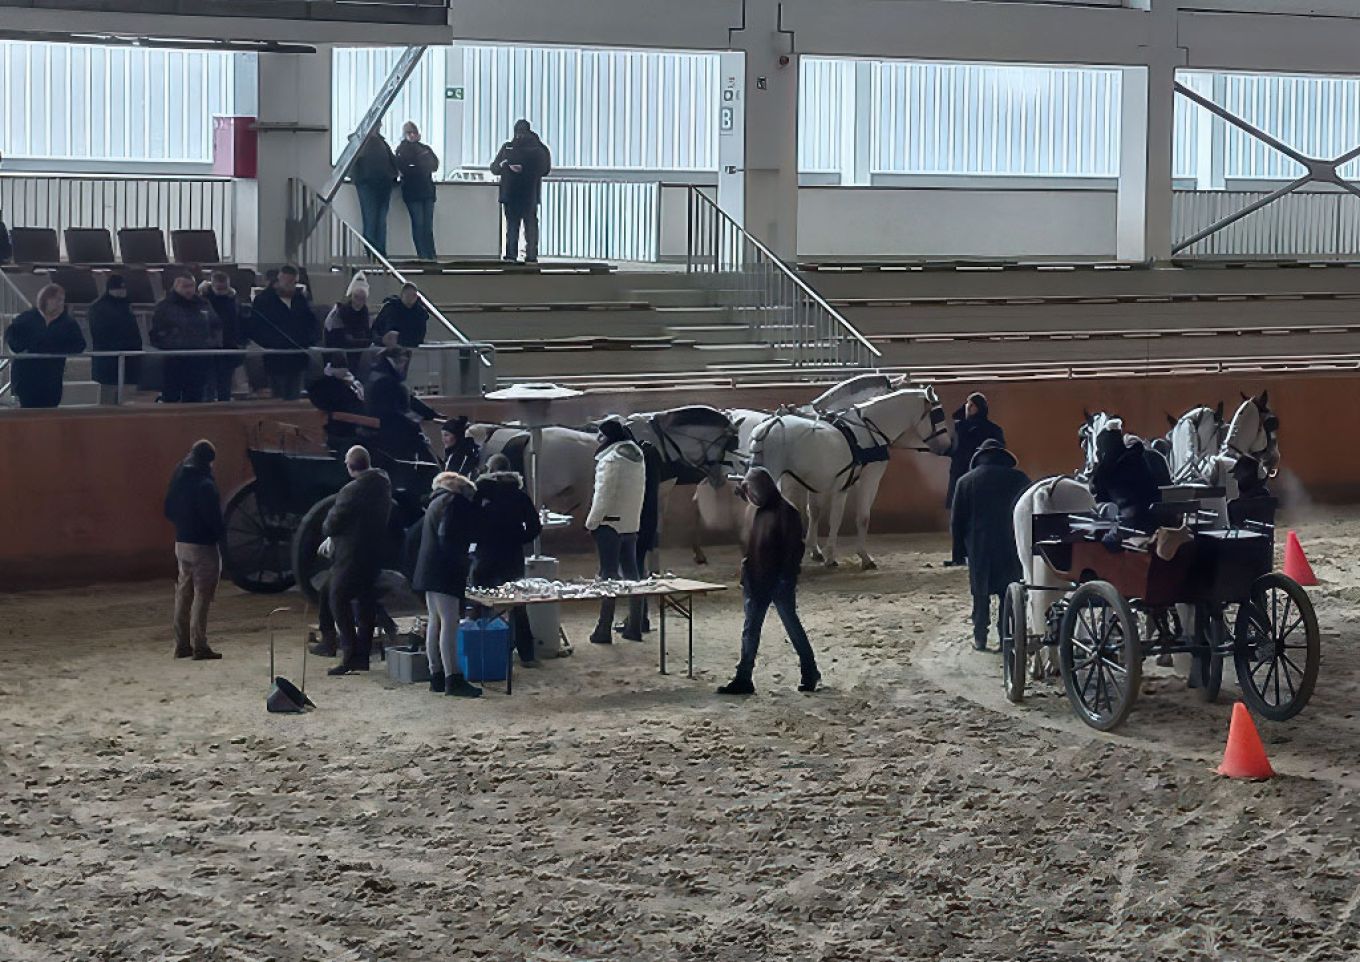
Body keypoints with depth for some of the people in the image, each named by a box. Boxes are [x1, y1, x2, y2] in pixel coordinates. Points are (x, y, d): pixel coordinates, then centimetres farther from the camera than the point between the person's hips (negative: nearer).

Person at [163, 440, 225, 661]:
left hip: (181, 542, 8)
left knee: (184, 593, 13)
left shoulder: (179, 480, 6)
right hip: (203, 545, -8)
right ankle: (199, 646, -3)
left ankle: (182, 644, 17)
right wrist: (222, 531, -1)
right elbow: (213, 518, -19)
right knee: (202, 595, -3)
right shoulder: (205, 485, -19)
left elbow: (169, 510, 13)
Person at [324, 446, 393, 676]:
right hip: (376, 552, 8)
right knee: (366, 603, 14)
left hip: (351, 555, -8)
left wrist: (327, 529, 9)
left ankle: (351, 654, -8)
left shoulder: (351, 491, -20)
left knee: (339, 601, 0)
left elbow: (332, 524, -17)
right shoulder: (383, 485, 4)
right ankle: (363, 654, 16)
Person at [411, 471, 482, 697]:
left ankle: (436, 677, 15)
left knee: (435, 622, 12)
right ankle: (453, 679, -17)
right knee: (450, 623, -13)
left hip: (429, 570, 10)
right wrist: (458, 564, -14)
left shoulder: (437, 502, 21)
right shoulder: (453, 502, -8)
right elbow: (446, 536, -19)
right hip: (444, 572, -10)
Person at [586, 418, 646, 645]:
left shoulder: (611, 459, -16)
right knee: (631, 573, 12)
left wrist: (591, 522, -10)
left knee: (609, 575, -5)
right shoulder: (636, 456, 10)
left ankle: (604, 630, -3)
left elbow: (604, 494, -18)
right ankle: (634, 627, 15)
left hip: (610, 524, -8)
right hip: (632, 523, 8)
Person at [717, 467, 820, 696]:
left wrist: (787, 579, -19)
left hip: (779, 583, -8)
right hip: (757, 582, 8)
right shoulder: (758, 513, 11)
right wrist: (746, 576, 12)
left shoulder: (786, 513, -13)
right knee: (750, 631, 6)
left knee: (793, 628, 4)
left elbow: (795, 549, -15)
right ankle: (743, 679, 8)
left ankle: (810, 674, 17)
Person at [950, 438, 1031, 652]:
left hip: (978, 548, 0)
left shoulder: (966, 481, 1)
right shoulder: (1019, 478, 0)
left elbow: (957, 522, 2)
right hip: (1011, 546, 0)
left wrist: (960, 550, 9)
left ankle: (980, 638, 9)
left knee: (981, 594, 9)